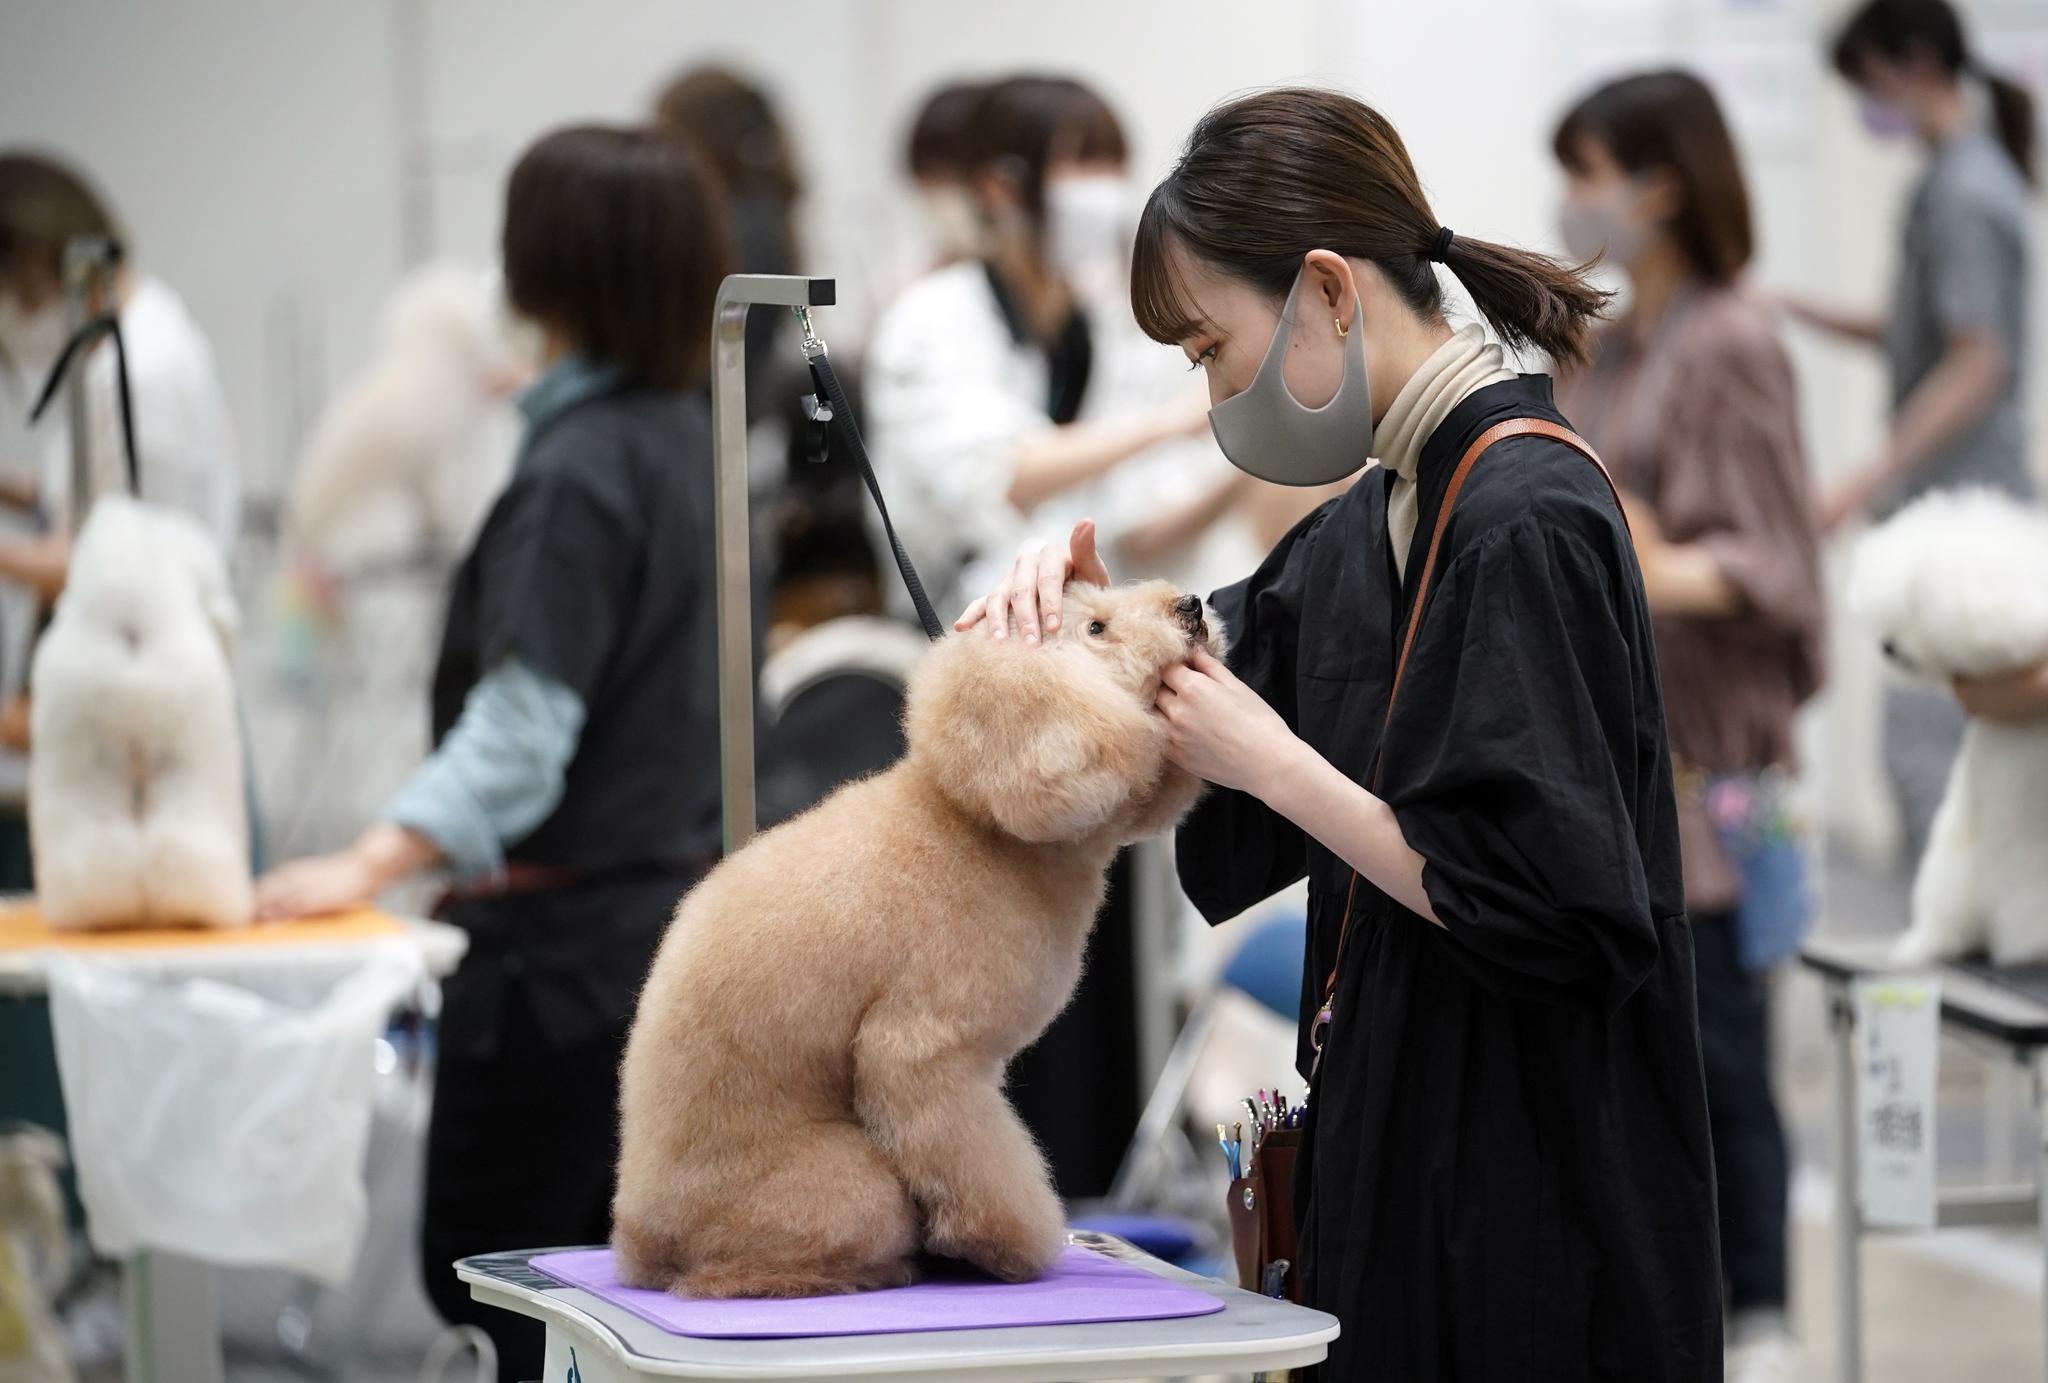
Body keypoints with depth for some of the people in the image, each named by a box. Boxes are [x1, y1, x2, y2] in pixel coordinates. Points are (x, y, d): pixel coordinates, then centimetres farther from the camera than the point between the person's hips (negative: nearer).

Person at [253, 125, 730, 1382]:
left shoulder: (579, 470, -17)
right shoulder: (687, 434, 10)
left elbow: (523, 729, -23)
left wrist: (369, 865, -29)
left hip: (572, 936, -9)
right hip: (679, 911, 9)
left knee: (487, 1265, -2)